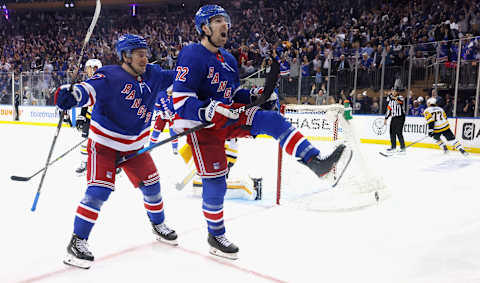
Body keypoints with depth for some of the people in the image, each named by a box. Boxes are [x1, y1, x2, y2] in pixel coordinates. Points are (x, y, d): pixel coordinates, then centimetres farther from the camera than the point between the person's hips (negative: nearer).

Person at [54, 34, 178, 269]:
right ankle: (77, 242, 0)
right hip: (104, 143, -6)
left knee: (151, 184, 11)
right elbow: (90, 89, -36)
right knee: (99, 190, -15)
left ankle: (158, 224, 35)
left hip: (135, 146, 6)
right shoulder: (110, 76, -21)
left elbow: (173, 78, 13)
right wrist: (72, 95, -55)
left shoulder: (151, 74, -1)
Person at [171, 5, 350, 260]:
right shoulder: (192, 55, -15)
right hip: (200, 125, -7)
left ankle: (315, 161, -23)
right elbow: (180, 100, -22)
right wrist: (209, 111, -36)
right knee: (215, 182, -3)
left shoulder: (228, 59, 13)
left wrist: (254, 96, 2)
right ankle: (215, 236, 18)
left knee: (271, 119, -13)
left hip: (227, 117, 7)